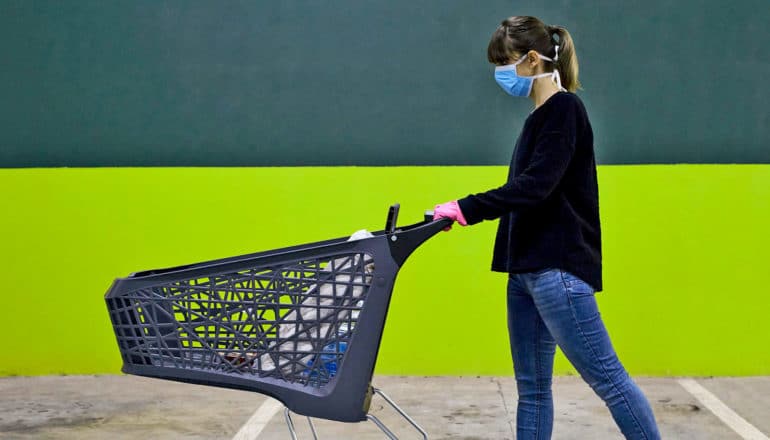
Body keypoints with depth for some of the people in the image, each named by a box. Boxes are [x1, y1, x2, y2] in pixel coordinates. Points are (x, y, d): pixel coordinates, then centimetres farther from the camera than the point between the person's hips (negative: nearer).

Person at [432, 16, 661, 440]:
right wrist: (465, 212, 19)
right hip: (528, 269, 10)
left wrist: (468, 207, -22)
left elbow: (535, 185, -22)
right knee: (532, 387, 11)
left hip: (557, 270, -10)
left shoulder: (564, 109, -10)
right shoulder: (541, 116, 16)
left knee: (606, 376, -4)